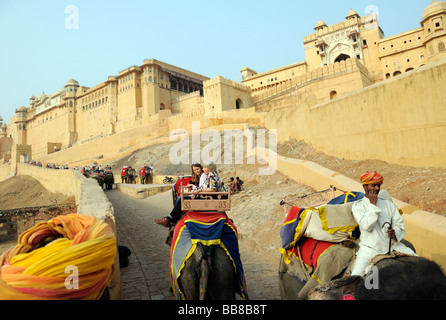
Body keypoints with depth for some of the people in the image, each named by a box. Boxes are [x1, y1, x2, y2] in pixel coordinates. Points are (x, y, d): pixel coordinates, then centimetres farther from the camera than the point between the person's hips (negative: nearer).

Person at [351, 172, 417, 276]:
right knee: (356, 275, -23)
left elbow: (400, 225, 10)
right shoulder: (358, 206, 0)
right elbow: (367, 226, -15)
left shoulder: (388, 204, 12)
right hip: (370, 248, -4)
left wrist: (395, 233, -13)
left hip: (392, 244, 4)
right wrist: (373, 205, -14)